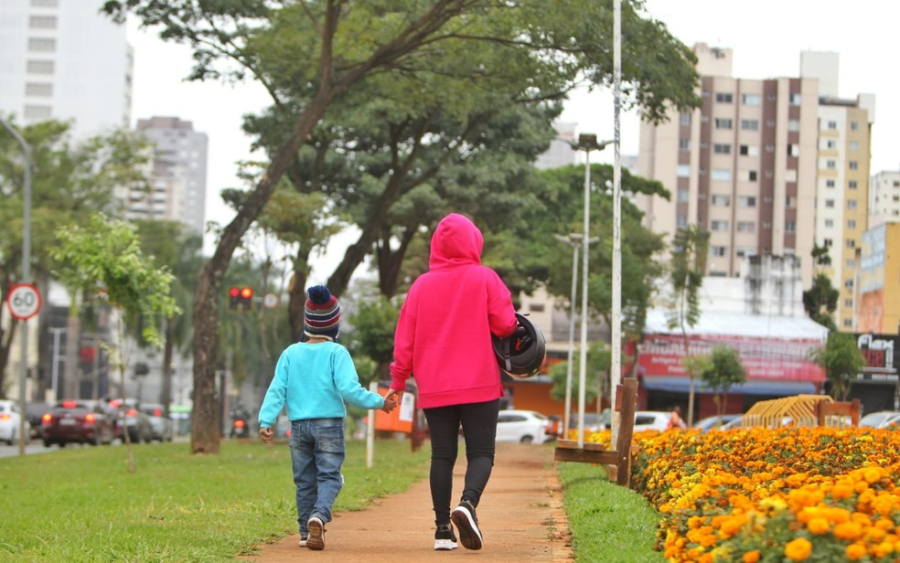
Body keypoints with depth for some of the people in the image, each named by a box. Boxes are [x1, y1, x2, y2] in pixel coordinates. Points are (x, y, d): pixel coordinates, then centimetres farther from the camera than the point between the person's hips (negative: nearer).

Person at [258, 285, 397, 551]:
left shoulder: (290, 353, 5)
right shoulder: (336, 352, -6)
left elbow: (277, 389, 0)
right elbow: (348, 389, -15)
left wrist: (266, 420, -2)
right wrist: (379, 402, -6)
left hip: (298, 426, 3)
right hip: (329, 423, -3)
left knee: (304, 480, 12)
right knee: (329, 476, -2)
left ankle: (306, 531, 14)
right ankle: (319, 516, -26)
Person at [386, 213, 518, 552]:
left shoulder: (422, 285, 4)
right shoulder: (485, 278, -3)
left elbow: (405, 337, 4)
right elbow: (505, 324, -8)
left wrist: (398, 380, 12)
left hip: (434, 388, 2)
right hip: (480, 384, -2)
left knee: (442, 455, 7)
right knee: (481, 453, 1)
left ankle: (443, 529, 2)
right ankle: (468, 502, -27)